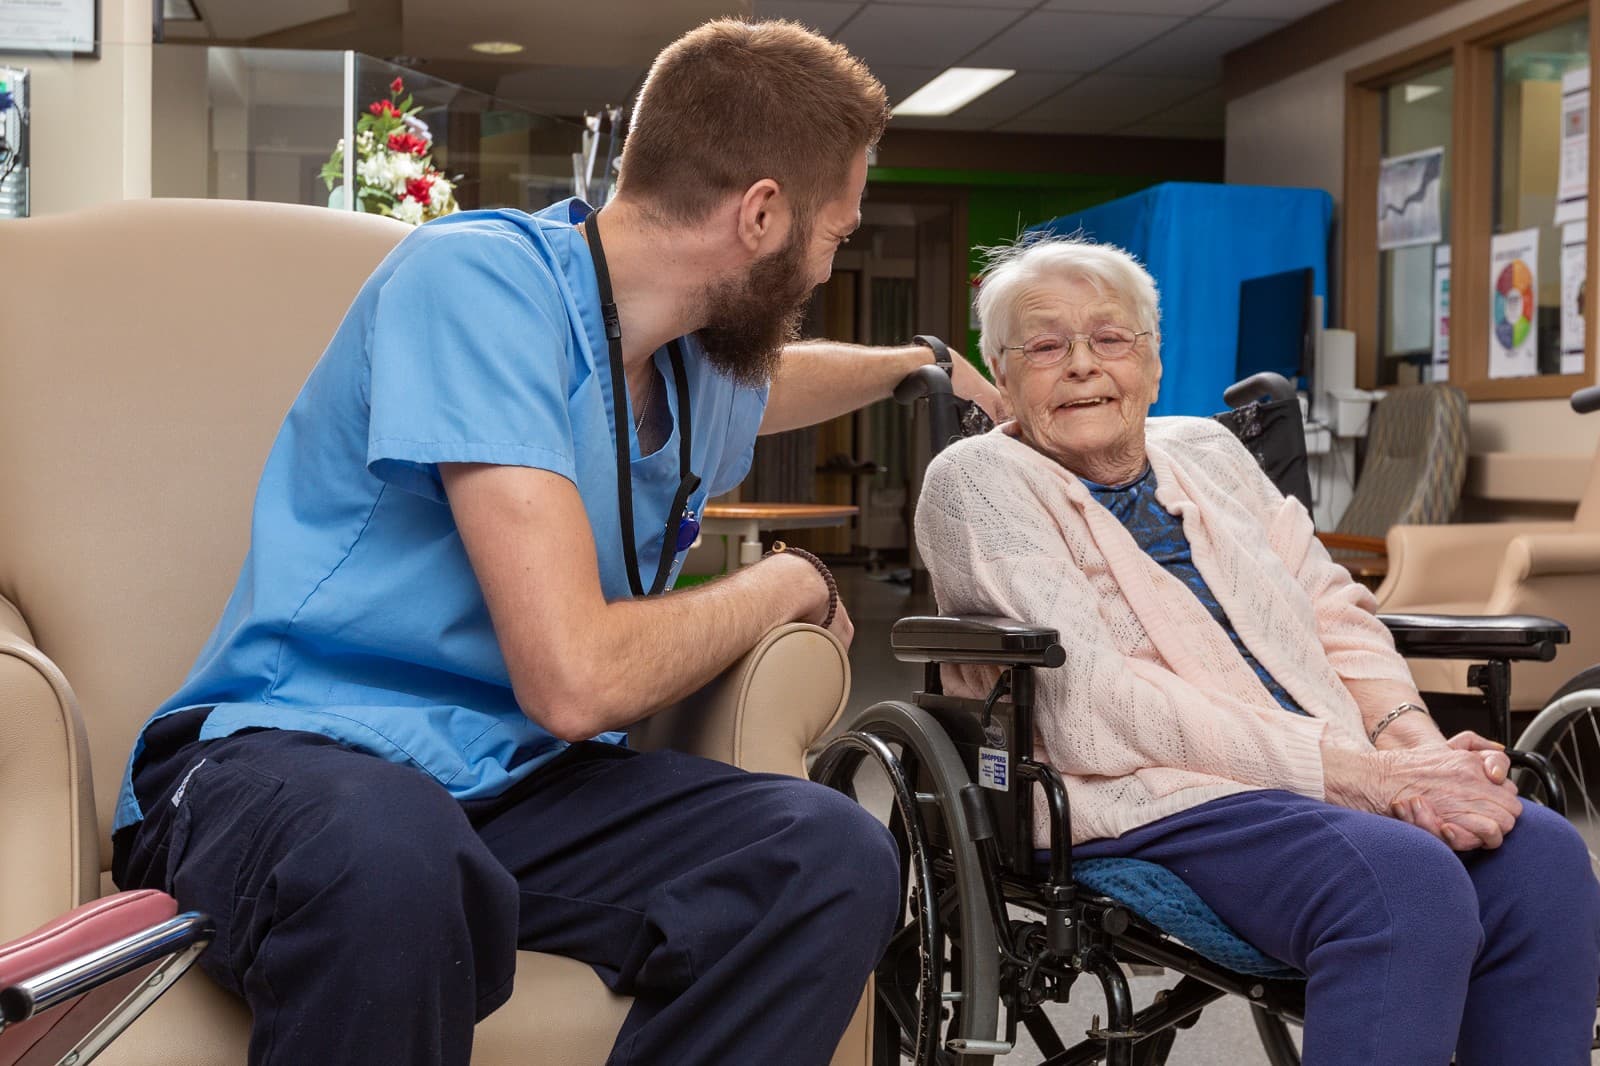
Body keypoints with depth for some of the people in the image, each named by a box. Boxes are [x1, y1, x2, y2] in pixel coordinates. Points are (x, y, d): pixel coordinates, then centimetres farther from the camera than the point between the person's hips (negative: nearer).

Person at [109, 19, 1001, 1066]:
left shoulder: (704, 364, 8)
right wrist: (786, 585, -7)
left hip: (513, 781, 7)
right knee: (390, 860, -43)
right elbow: (574, 680, -25)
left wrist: (914, 363, 54)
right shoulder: (479, 281, -17)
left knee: (834, 855, -20)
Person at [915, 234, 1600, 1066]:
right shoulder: (977, 481, -1)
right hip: (1148, 798, -6)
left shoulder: (1208, 452, 21)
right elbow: (1096, 710, -12)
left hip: (1334, 775, 7)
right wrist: (1363, 772, -16)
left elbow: (1337, 616, 18)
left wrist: (1418, 743, -5)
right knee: (1407, 881, -32)